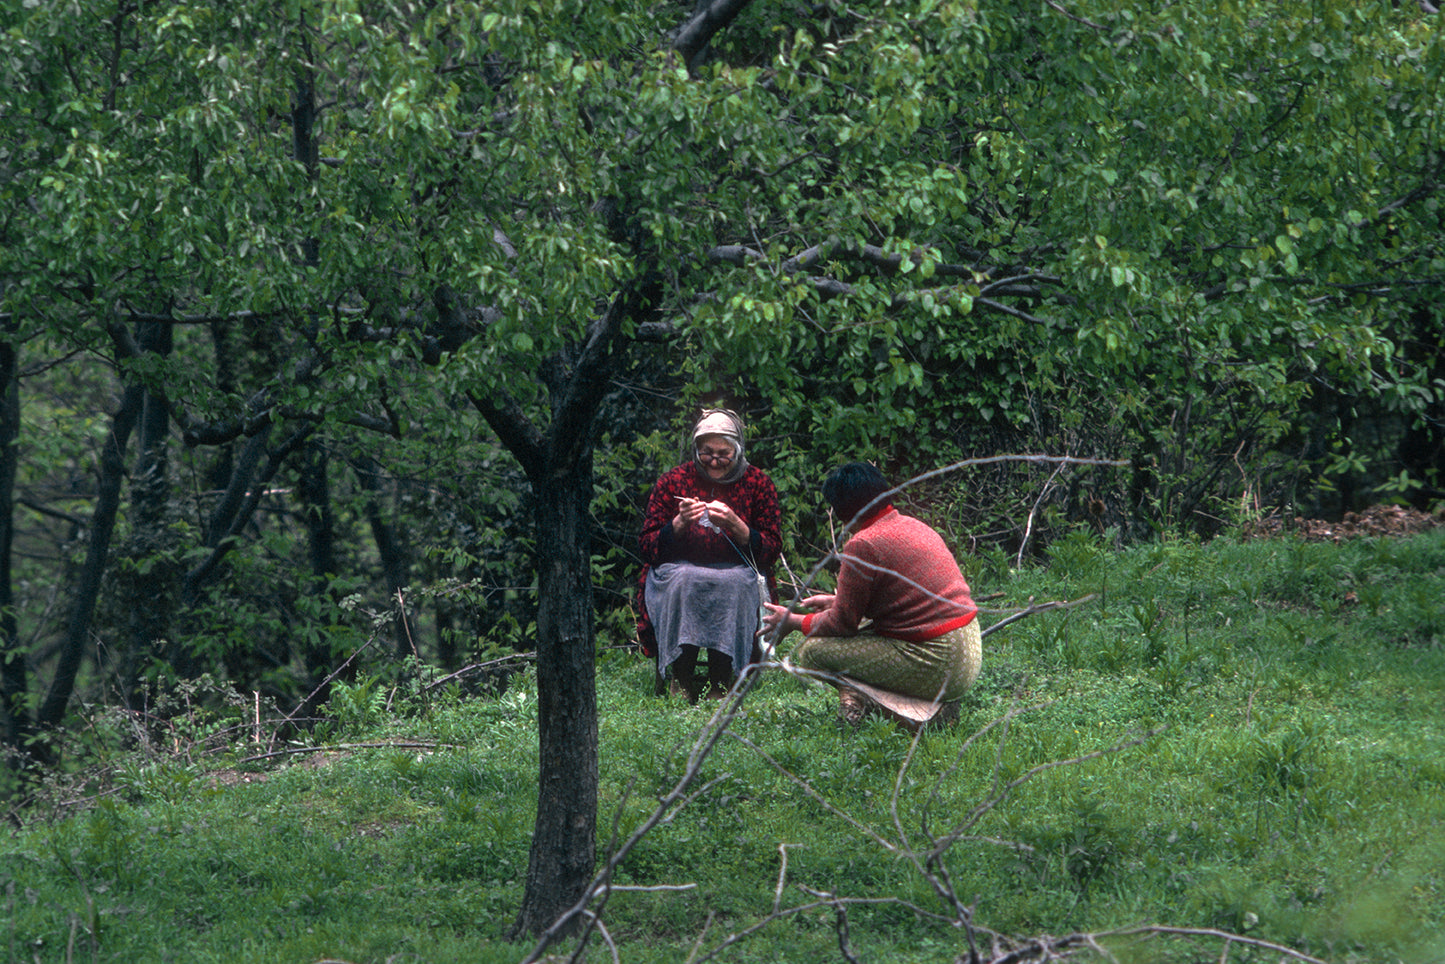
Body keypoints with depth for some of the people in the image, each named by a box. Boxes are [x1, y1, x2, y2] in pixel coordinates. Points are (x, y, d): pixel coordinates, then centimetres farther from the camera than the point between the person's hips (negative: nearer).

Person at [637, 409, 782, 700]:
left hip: (737, 572, 0)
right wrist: (679, 523, -18)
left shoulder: (757, 483, 2)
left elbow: (771, 549, -3)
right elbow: (648, 546, 1)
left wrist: (735, 526, -21)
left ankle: (721, 682, -29)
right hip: (679, 568, 0)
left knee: (733, 582, -34)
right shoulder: (673, 481, 1)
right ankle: (681, 679, -30)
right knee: (683, 579, -34)